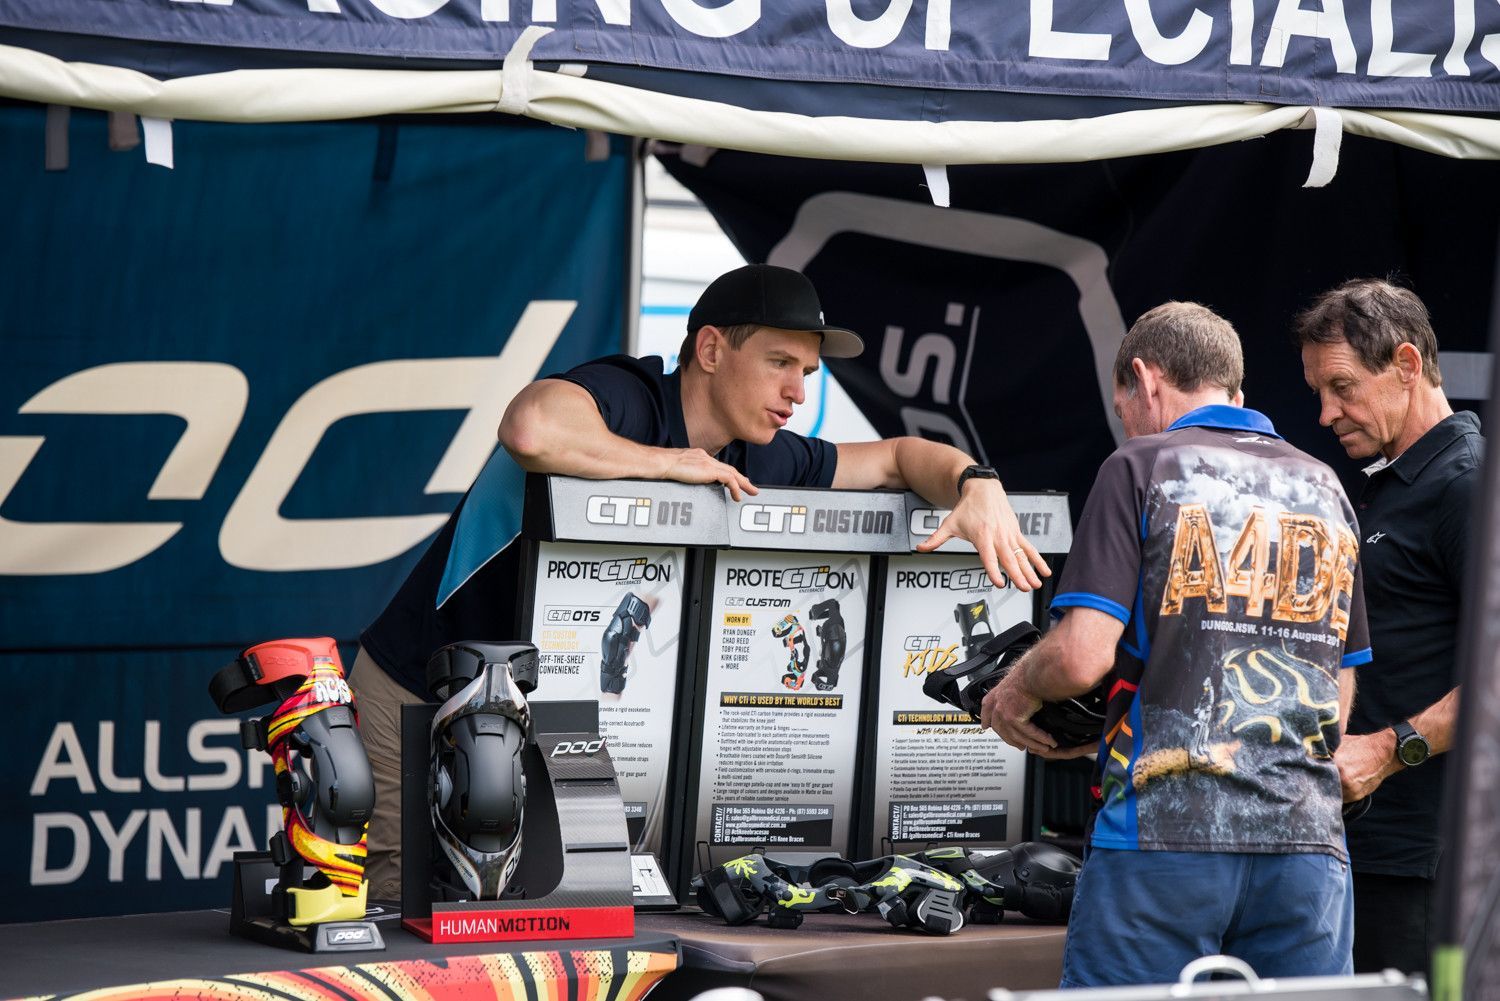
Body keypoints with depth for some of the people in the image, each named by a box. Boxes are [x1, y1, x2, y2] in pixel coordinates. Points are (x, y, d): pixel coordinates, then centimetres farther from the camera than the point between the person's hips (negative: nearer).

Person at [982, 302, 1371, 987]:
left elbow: (1083, 656, -10)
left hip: (1166, 832, -5)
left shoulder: (1142, 468, 0)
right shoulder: (1326, 490, 17)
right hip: (1308, 840, 5)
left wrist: (1014, 692, 9)